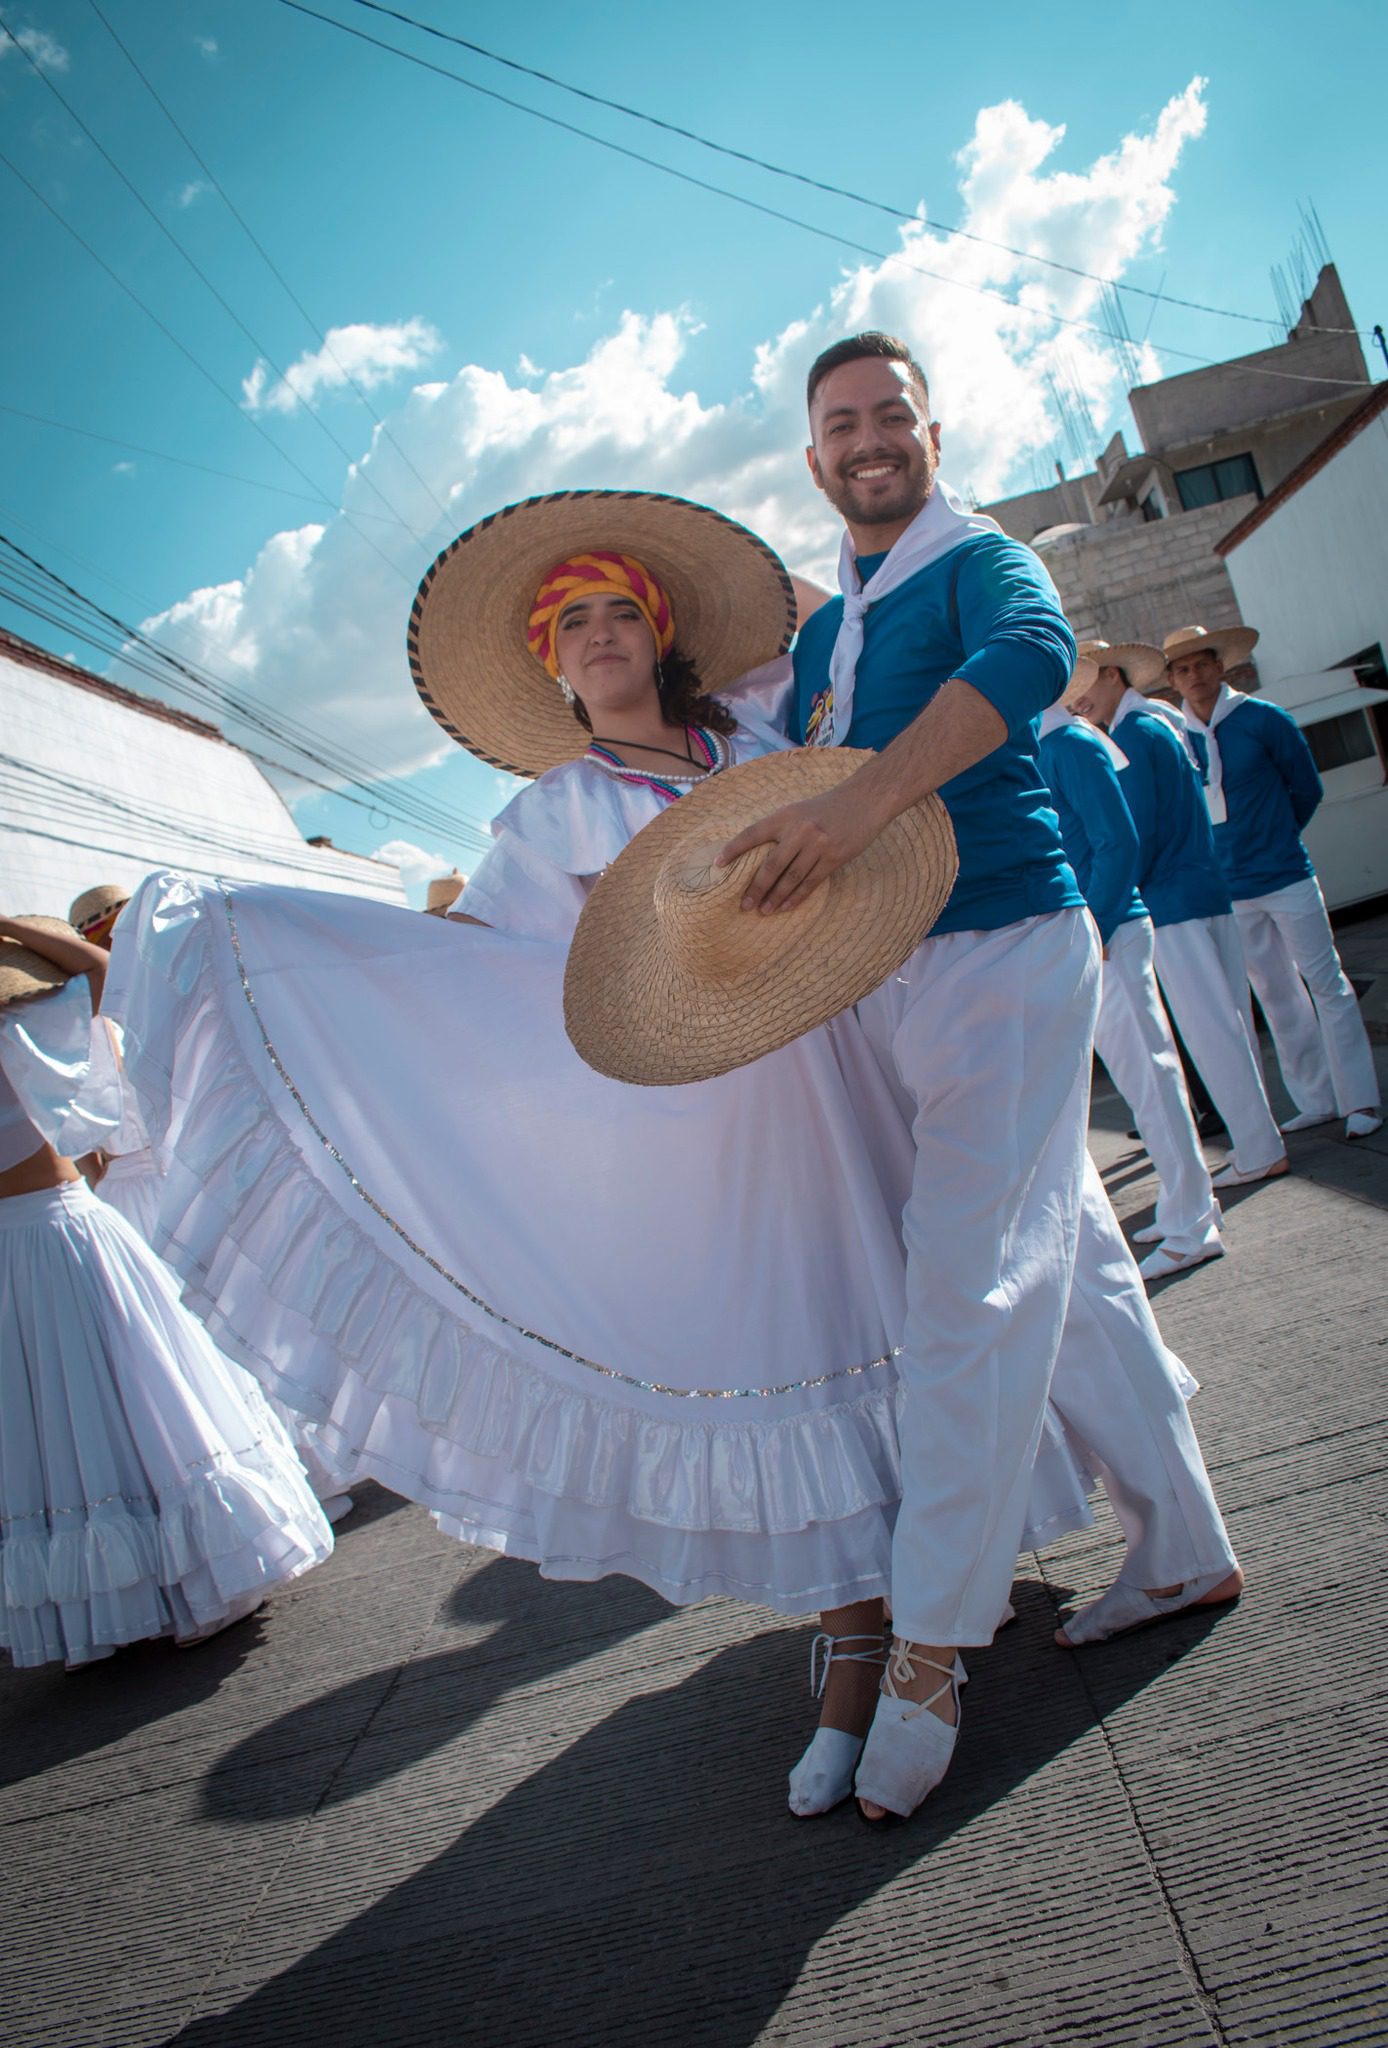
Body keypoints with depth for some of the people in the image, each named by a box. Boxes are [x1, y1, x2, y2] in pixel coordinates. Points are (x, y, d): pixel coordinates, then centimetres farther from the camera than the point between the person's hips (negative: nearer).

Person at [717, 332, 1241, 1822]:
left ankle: (929, 1647, -2)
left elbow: (1028, 653, -29)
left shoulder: (977, 558, -5)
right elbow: (801, 785, 26)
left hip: (1003, 946, -8)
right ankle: (1183, 1545, 26)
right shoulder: (821, 629, 19)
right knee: (1069, 1262, 13)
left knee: (968, 1284, -10)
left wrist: (865, 796, -42)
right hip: (885, 977, 8)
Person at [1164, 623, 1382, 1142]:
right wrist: (1238, 848, 10)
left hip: (1286, 878, -3)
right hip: (1231, 893, 3)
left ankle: (1359, 1100, 6)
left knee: (1326, 985, 0)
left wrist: (1272, 841, 11)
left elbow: (1306, 789, 5)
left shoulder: (1265, 719, -4)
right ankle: (1316, 1100, 19)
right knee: (1277, 998, 9)